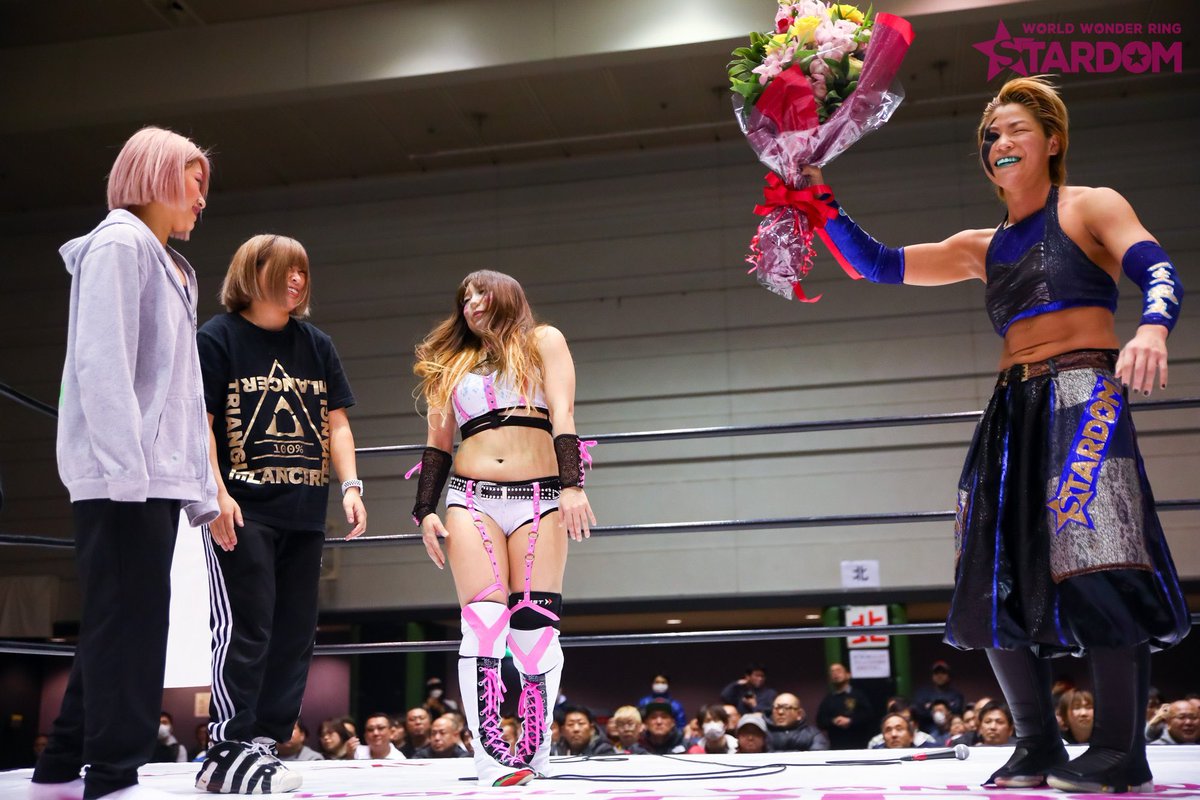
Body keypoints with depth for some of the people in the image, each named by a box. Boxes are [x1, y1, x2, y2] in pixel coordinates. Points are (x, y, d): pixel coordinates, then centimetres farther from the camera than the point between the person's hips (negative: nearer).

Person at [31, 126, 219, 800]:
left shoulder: (173, 269, 24)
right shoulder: (118, 245, -3)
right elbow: (102, 361, -15)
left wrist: (199, 482, 16)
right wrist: (125, 466, -23)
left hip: (158, 475, 9)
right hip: (120, 474, -9)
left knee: (124, 622, 10)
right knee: (129, 619, -8)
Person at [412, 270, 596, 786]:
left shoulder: (542, 341, 13)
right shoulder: (452, 363, 23)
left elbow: (563, 415, 0)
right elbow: (437, 444, 21)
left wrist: (571, 485, -12)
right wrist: (425, 511, 10)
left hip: (539, 498, -2)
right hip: (470, 500, 2)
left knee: (535, 625, -5)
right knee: (483, 623, -10)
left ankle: (535, 752, 5)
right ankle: (492, 756, -10)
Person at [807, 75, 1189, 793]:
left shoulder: (1090, 207, 6)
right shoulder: (982, 249, 20)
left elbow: (1158, 269, -10)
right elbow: (878, 263, 20)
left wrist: (1152, 328, -32)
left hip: (1086, 394, -6)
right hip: (1014, 411, 6)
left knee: (1094, 565, -18)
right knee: (998, 580, -1)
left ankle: (1122, 752, -9)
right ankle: (1039, 748, 9)